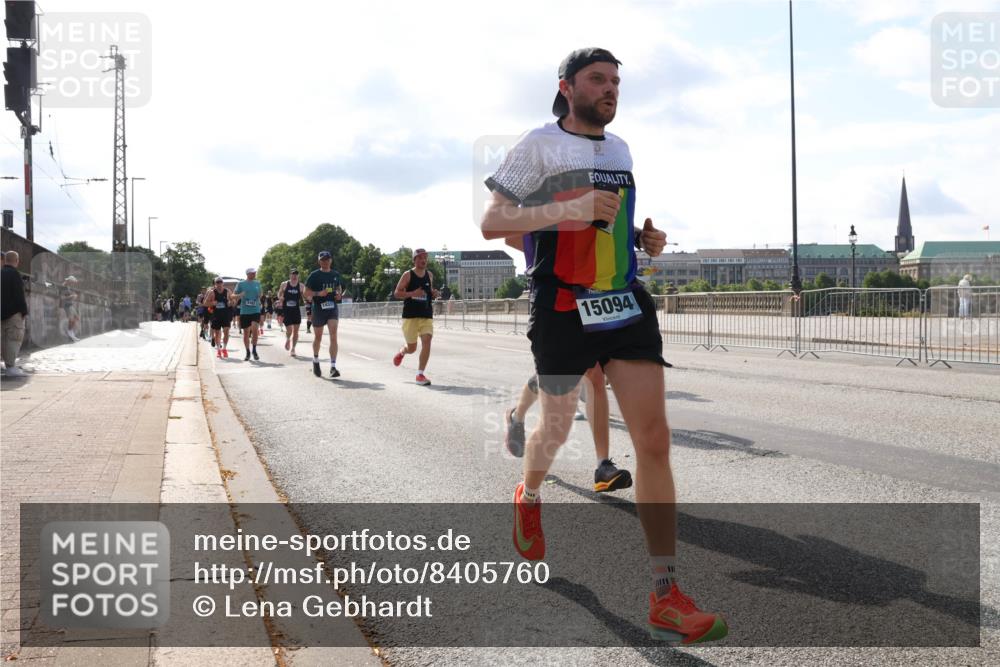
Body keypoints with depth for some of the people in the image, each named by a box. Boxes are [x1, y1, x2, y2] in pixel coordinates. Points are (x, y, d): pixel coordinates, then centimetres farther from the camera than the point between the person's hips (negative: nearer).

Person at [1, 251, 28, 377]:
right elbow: (19, 295, -17)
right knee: (15, 338, -7)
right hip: (14, 311, -8)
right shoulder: (14, 274, -13)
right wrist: (24, 312, -13)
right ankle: (11, 367, -10)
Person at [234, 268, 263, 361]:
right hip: (244, 311, -1)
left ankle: (254, 350, -2)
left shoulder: (257, 283, 10)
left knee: (255, 329, -18)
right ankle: (248, 353, 19)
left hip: (255, 311, 1)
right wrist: (240, 295, -17)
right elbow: (235, 296, 3)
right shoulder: (241, 284, 2)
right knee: (246, 333, 5)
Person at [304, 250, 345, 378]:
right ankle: (316, 361, 37)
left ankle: (333, 367, -16)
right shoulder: (314, 275, -3)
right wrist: (319, 293, -21)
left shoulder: (335, 275, 9)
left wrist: (339, 294, 2)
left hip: (332, 308, 2)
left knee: (333, 336, -13)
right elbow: (307, 293, -4)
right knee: (318, 337, 11)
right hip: (318, 309, -2)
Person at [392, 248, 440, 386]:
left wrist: (435, 294, 1)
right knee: (412, 348, 3)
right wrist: (413, 293, -21)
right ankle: (401, 352, 41)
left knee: (427, 341, -14)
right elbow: (396, 293, -5)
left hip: (427, 316, 3)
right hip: (410, 316, -3)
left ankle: (420, 374, -8)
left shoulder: (430, 275, 11)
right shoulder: (408, 275, -4)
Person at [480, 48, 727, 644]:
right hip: (564, 308, -4)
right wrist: (572, 208, -21)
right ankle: (529, 497, 49)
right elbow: (492, 223, -9)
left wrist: (644, 238, 8)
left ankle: (667, 600, -5)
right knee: (557, 428, 11)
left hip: (626, 303, 5)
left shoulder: (621, 149, 16)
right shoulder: (539, 145, -3)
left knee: (655, 440, -7)